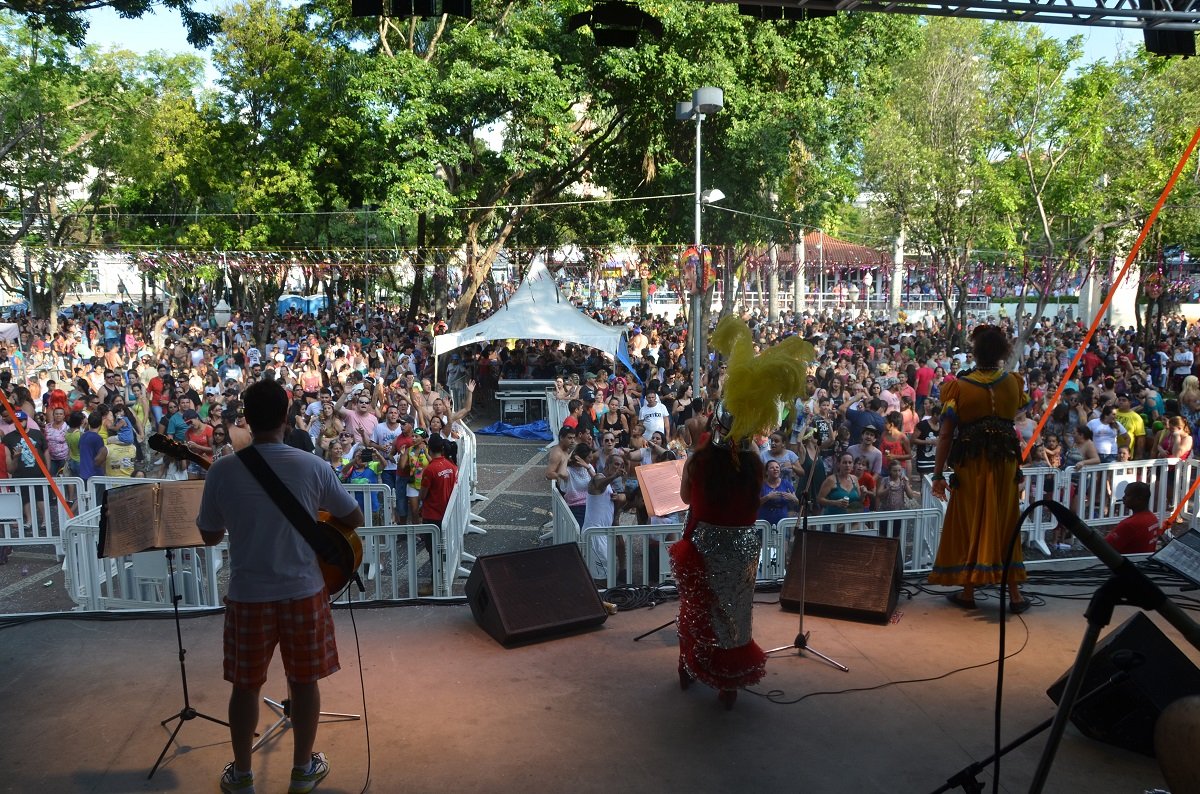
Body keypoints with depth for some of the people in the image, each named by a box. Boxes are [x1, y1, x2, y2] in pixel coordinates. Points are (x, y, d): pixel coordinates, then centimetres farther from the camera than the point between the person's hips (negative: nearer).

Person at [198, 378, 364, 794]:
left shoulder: (222, 470, -10)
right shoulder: (314, 466, -12)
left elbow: (210, 535, 1)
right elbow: (355, 519, -2)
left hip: (248, 595, 0)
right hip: (303, 591, 0)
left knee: (245, 684, 17)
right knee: (304, 680, 15)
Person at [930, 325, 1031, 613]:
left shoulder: (960, 387, -11)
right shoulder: (1014, 382, -2)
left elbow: (946, 434, -14)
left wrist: (938, 474, -9)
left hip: (970, 463, -2)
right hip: (1005, 461, 2)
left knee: (969, 524, 9)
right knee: (1005, 524, 12)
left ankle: (968, 591, 15)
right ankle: (1014, 592, 14)